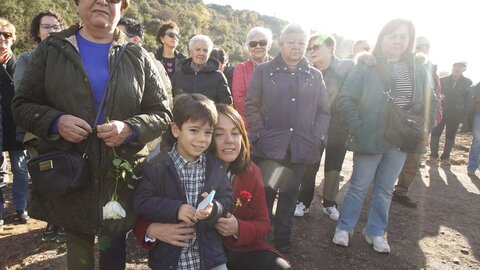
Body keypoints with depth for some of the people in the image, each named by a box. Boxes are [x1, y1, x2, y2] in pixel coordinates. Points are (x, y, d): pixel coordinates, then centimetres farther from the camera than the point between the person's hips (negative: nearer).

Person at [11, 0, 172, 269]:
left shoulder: (138, 57, 3)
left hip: (122, 178, 0)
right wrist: (55, 122, -15)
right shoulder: (52, 49, 4)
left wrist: (129, 129, -17)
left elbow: (162, 113, 2)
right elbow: (22, 104, 6)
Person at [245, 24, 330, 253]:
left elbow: (324, 110, 11)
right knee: (264, 195, 5)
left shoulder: (315, 75, 10)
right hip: (269, 147, -2)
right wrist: (260, 134, -9)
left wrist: (318, 138, -1)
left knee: (289, 196, 13)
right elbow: (251, 105, 0)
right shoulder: (264, 71, 3)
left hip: (301, 149, 3)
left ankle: (282, 241, 28)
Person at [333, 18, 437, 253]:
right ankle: (344, 228, 22)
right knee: (359, 186, 6)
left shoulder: (418, 70, 5)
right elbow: (346, 99, -11)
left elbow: (430, 103, 14)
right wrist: (358, 127, -16)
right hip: (371, 138, -4)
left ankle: (375, 232, 30)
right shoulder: (366, 66, -8)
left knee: (385, 189, 14)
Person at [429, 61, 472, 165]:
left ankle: (445, 157, 16)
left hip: (456, 115, 0)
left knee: (450, 136, 7)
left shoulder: (468, 82, 2)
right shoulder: (442, 80, 2)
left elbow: (468, 99, 3)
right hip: (440, 112, 0)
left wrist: (465, 114, -4)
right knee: (435, 133, 1)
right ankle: (433, 155, 12)